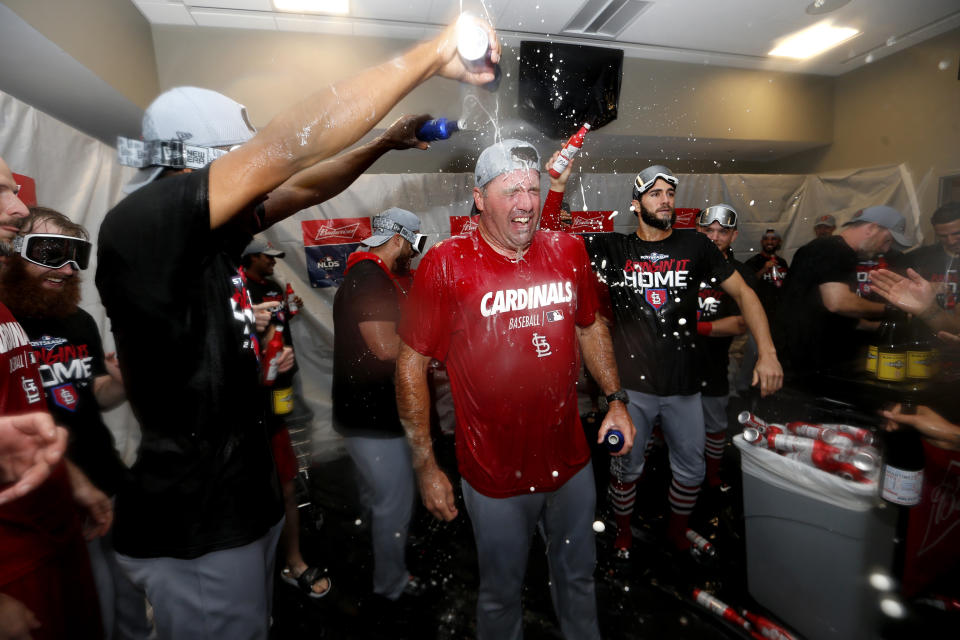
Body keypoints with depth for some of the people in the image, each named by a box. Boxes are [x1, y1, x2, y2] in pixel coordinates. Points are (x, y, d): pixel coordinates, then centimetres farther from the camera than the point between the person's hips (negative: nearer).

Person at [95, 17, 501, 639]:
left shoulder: (210, 234, 2)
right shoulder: (139, 225, -23)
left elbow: (303, 187, 12)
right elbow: (291, 145, -32)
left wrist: (386, 143, 10)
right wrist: (433, 53, -27)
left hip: (244, 497, 8)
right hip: (195, 531, -8)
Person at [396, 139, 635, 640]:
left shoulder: (568, 250, -2)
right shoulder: (446, 265, -15)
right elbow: (411, 365, -11)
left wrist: (615, 399, 7)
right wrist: (425, 467, -10)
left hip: (571, 461, 4)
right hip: (495, 475, -3)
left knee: (578, 576, 28)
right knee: (501, 593, 21)